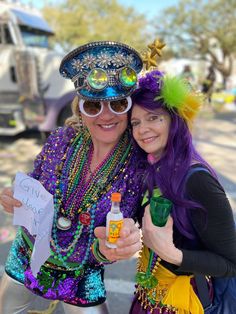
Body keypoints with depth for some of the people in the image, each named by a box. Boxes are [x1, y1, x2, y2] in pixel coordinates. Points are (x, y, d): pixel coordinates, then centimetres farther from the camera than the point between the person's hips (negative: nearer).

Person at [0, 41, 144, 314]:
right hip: (26, 259, 3)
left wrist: (107, 248, -40)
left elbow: (103, 252, -17)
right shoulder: (61, 140, -18)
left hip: (81, 278, -2)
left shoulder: (137, 164, -24)